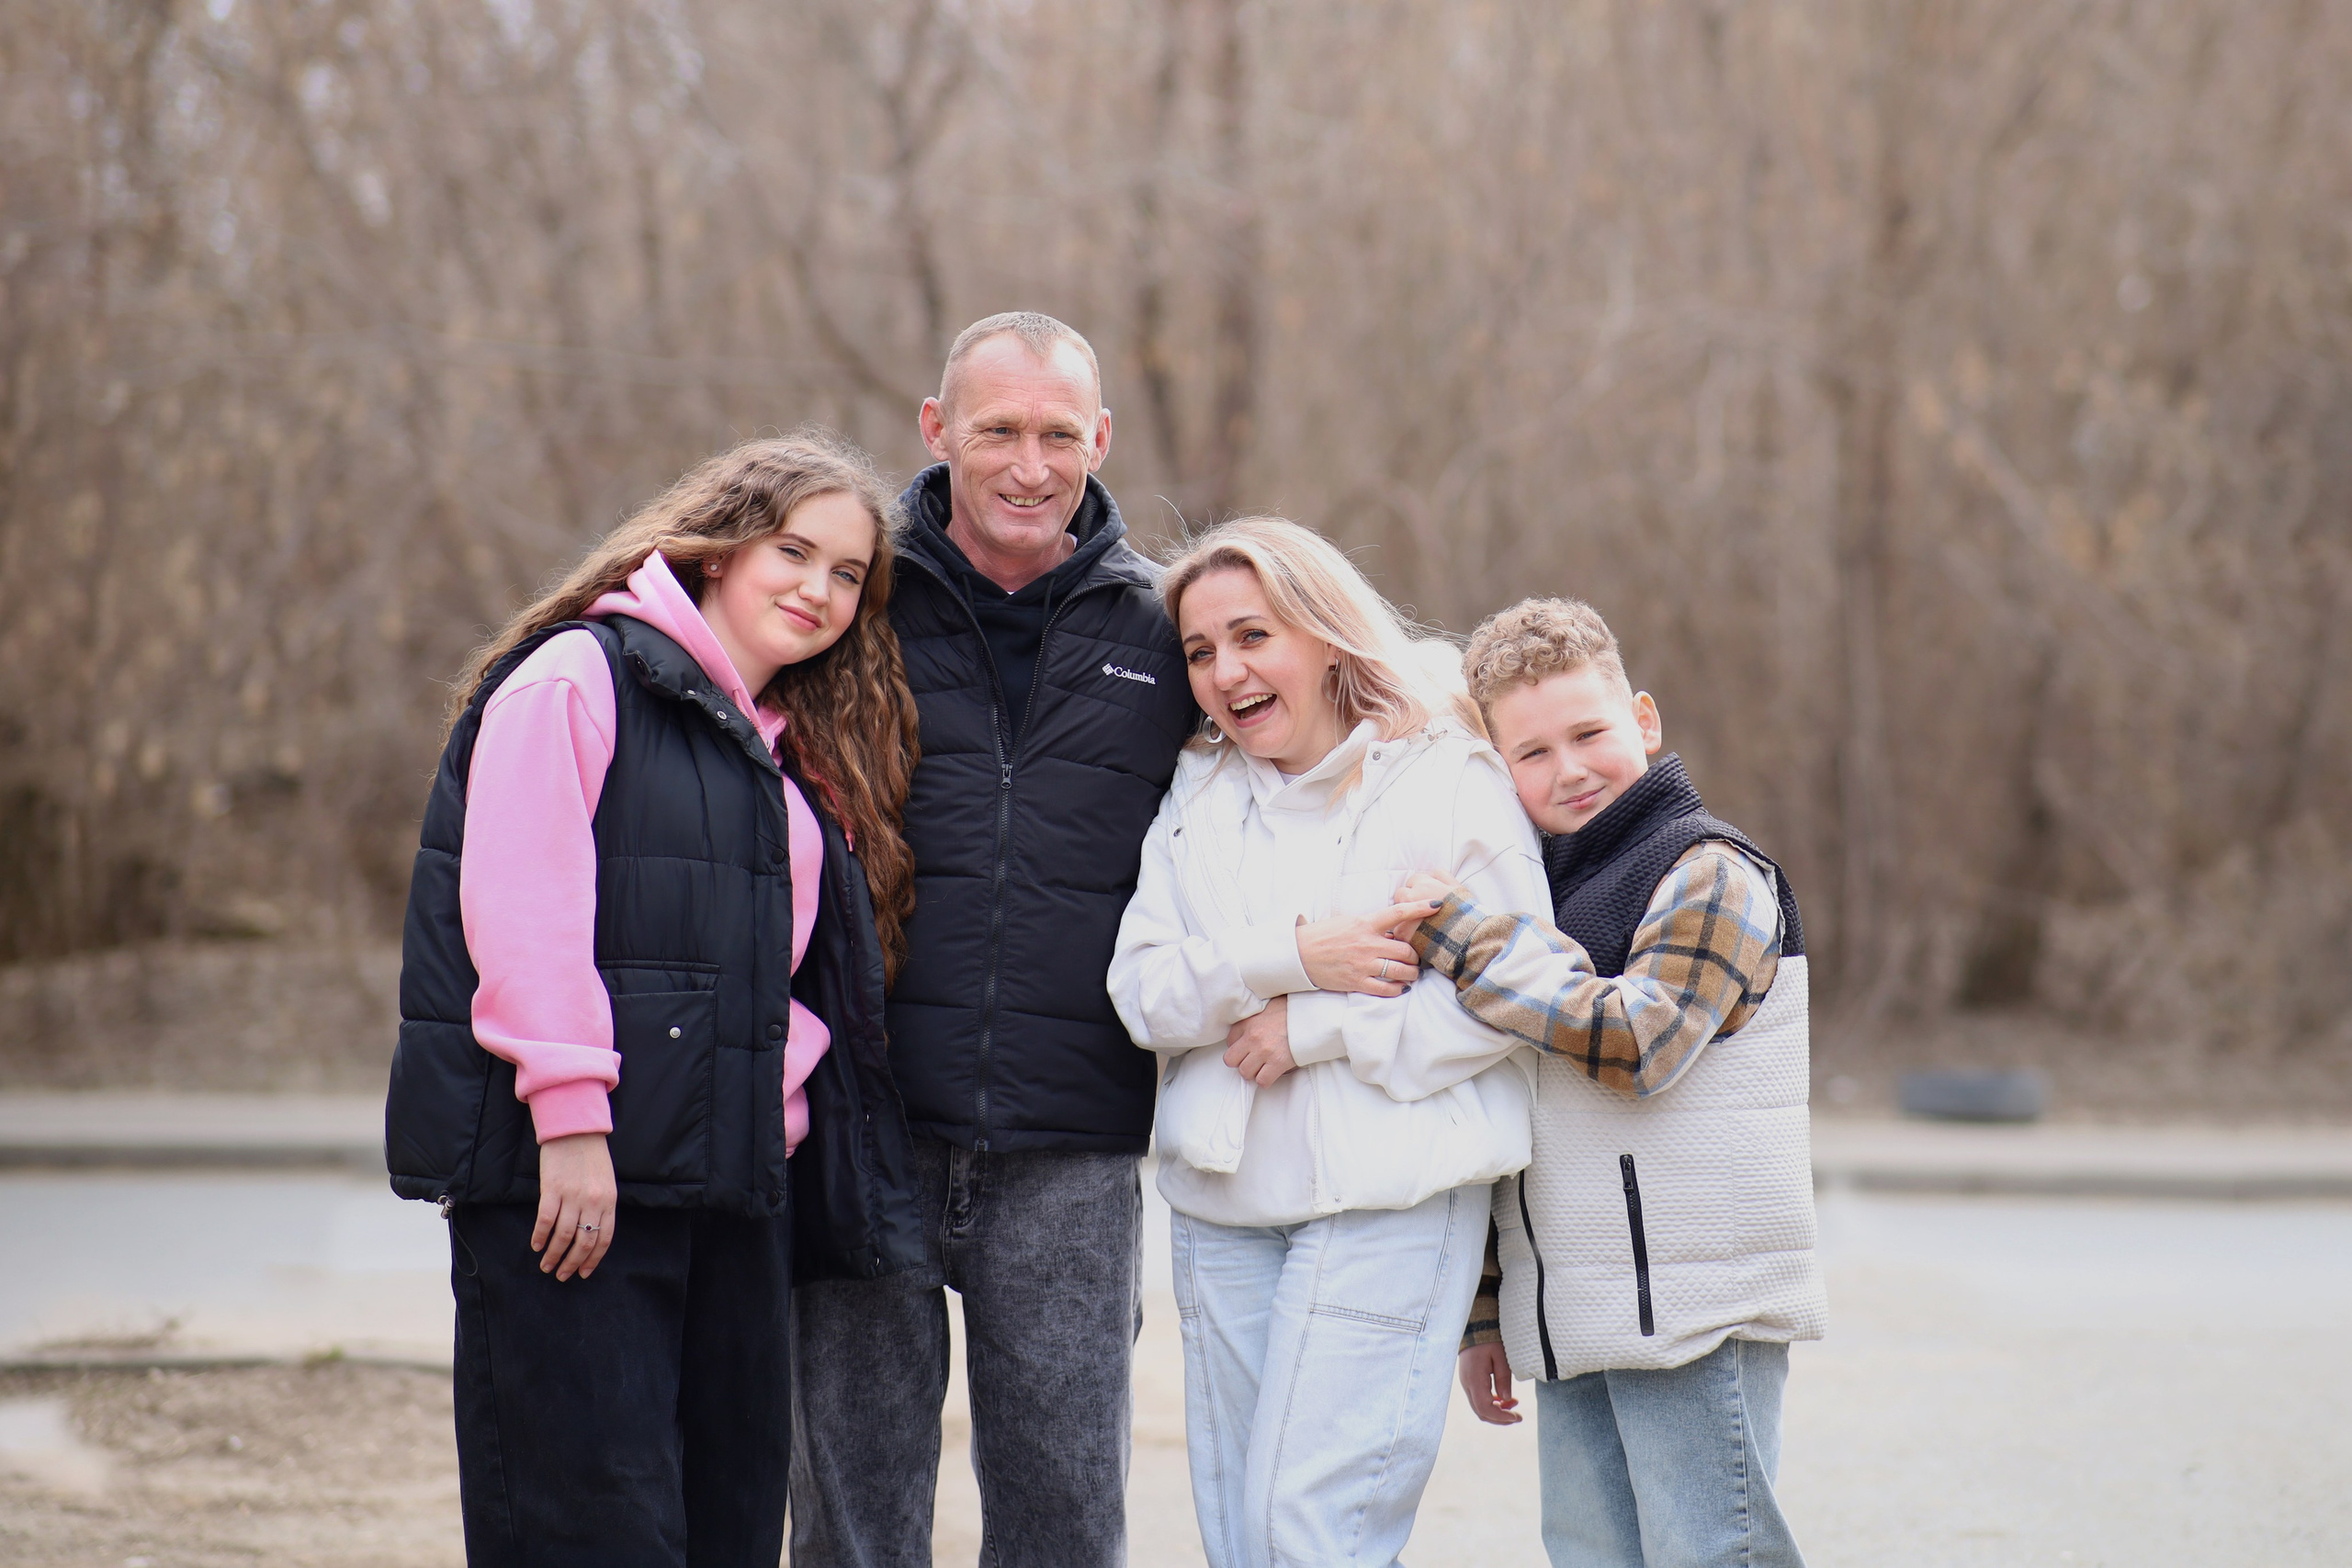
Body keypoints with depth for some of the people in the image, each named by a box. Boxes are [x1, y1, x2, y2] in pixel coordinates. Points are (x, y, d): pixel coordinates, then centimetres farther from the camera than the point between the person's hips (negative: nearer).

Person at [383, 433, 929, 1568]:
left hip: (733, 1181, 8)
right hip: (562, 1171, -8)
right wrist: (570, 1114, -20)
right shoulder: (577, 676, -3)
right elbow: (522, 907, -13)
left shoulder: (795, 755, 22)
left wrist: (778, 1107, 2)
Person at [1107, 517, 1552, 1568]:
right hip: (1224, 1202, 6)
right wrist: (1291, 959, -14)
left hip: (1390, 1197, -6)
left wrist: (1314, 1029, -14)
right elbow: (1142, 991, 2)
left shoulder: (1450, 782, -4)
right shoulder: (1197, 796, 13)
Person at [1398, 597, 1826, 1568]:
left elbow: (1636, 1041, -23)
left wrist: (1467, 936, -21)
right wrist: (1484, 1312, 18)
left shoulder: (1709, 873, -7)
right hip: (1565, 1325, 8)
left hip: (1698, 1307, -7)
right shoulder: (1527, 892, 17)